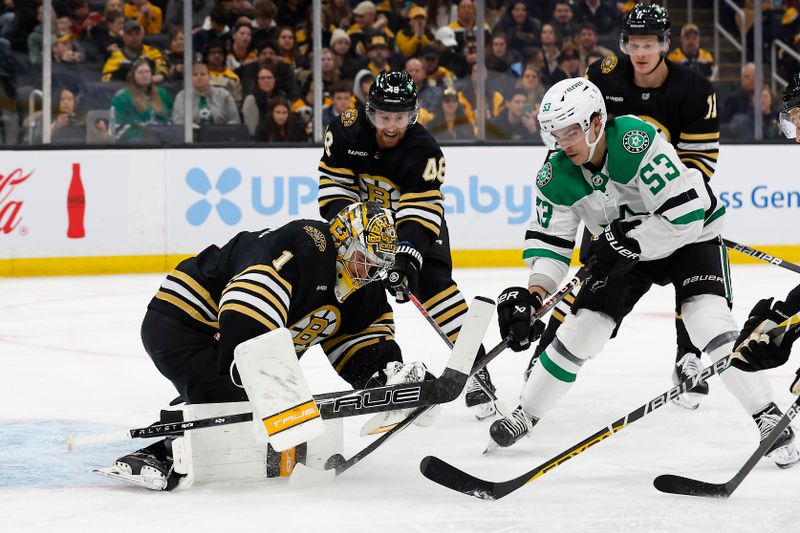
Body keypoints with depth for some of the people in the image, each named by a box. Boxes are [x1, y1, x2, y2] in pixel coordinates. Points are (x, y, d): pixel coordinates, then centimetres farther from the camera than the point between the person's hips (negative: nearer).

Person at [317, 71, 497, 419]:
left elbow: (418, 212, -36)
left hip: (418, 220, -4)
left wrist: (407, 255, -48)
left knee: (432, 282, -22)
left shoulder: (423, 151, -29)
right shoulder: (347, 132, -19)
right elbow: (335, 187, -11)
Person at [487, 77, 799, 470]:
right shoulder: (556, 177, -15)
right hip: (623, 249, 5)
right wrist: (533, 292, -23)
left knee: (708, 320, -24)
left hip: (690, 234, -5)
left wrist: (627, 241, -31)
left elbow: (685, 214, -35)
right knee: (581, 329, 2)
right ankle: (525, 415, 20)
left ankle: (768, 418, -16)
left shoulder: (638, 144, -35)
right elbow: (549, 238, -7)